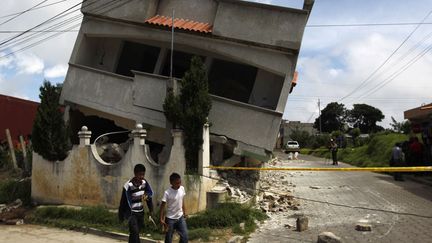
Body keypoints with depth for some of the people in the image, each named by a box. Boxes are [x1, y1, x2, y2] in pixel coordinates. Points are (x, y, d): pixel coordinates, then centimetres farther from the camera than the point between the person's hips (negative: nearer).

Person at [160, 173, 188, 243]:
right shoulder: (167, 193, -21)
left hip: (180, 217, 5)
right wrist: (161, 219, -16)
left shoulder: (182, 189, -5)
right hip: (170, 218, -4)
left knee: (185, 236, 2)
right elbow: (162, 206, -14)